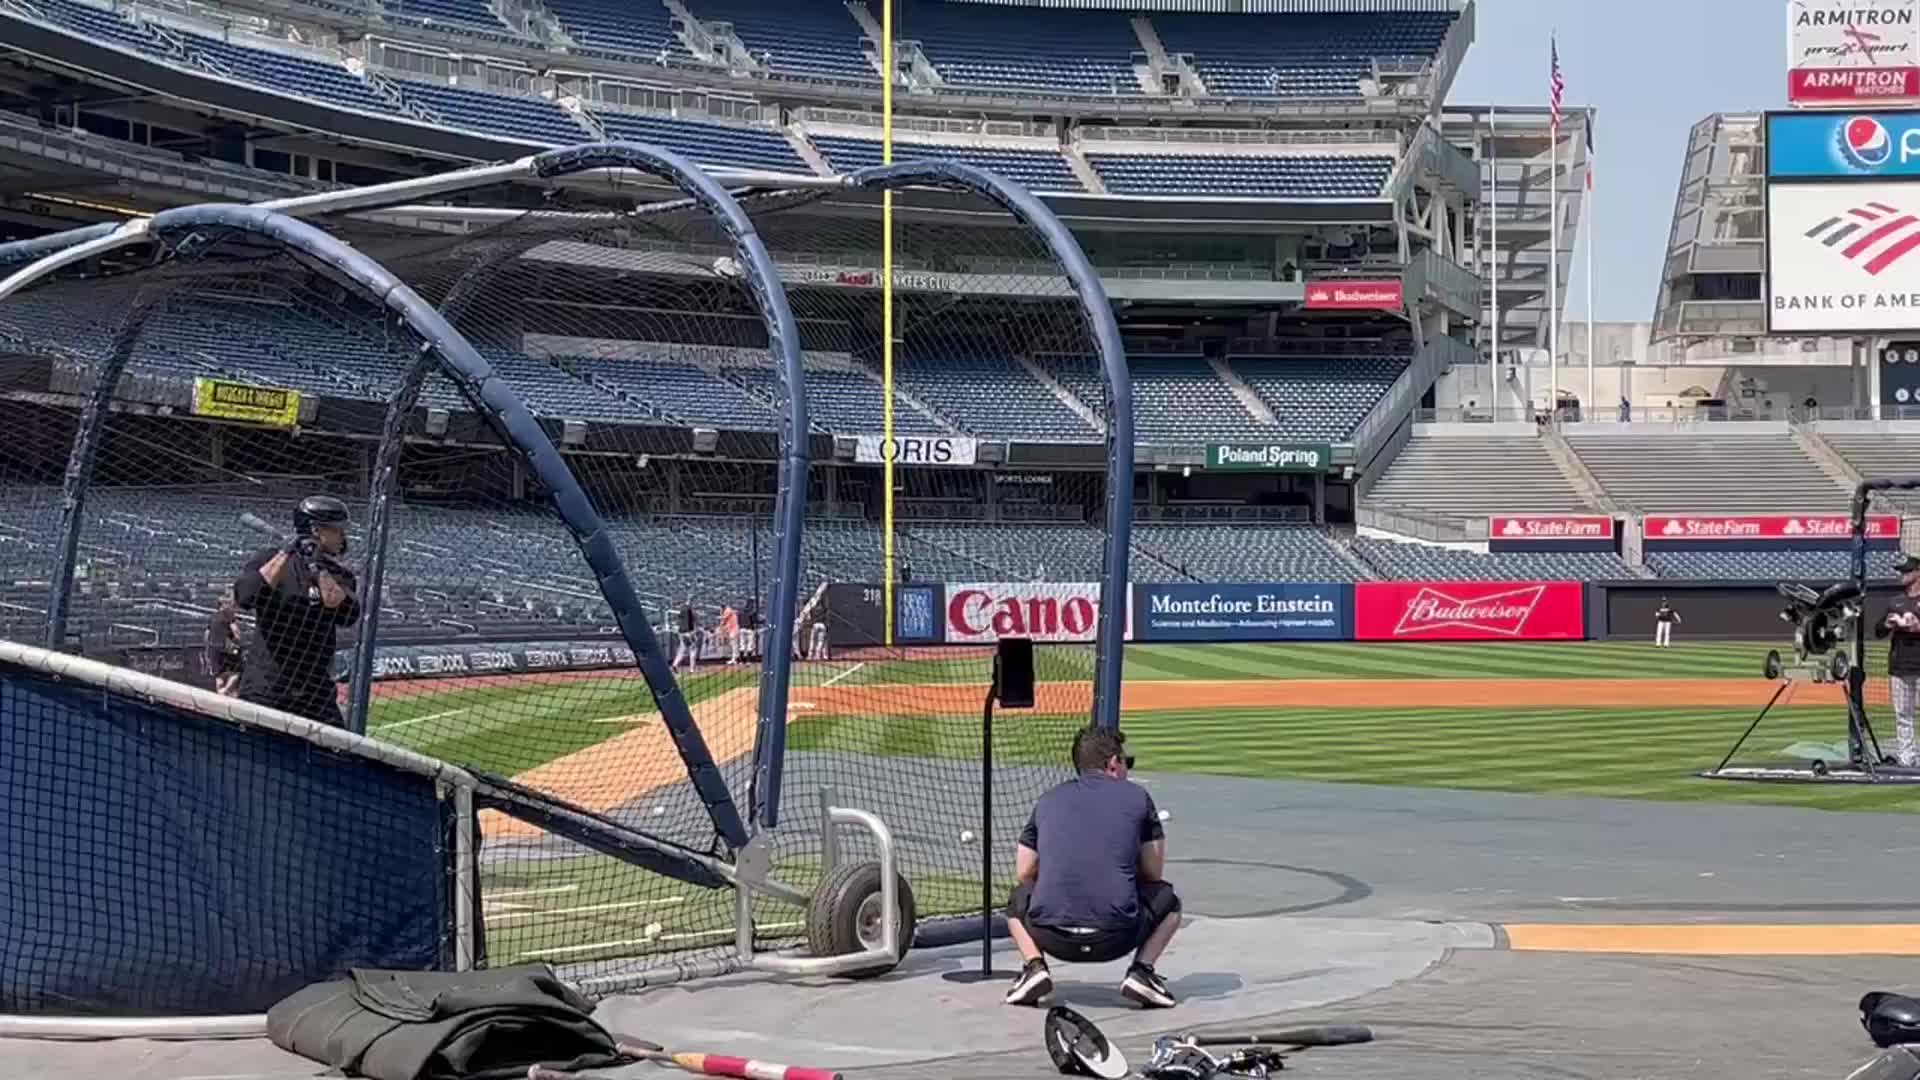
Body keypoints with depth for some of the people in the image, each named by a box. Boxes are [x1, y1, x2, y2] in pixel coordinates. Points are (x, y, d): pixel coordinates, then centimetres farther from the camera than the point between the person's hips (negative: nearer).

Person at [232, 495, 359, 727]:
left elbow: (348, 615, -10)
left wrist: (319, 570, -14)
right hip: (264, 690, -4)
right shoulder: (269, 559, -1)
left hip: (317, 694, 4)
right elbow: (244, 598, -20)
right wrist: (286, 554, -19)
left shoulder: (338, 575, 9)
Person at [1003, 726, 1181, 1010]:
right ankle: (1141, 971, 4)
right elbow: (1154, 874, 15)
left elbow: (1023, 875, 20)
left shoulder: (1048, 799, 16)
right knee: (1167, 900, 27)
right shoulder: (1137, 796, 10)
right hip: (1116, 940, -2)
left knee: (1019, 898, 34)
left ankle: (1035, 966, 8)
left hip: (1053, 939, 2)